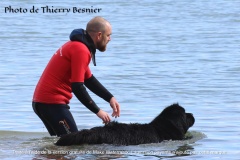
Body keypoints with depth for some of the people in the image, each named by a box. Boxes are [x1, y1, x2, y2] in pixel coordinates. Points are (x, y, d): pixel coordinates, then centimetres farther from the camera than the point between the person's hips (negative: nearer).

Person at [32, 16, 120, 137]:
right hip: (52, 103, -10)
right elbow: (77, 87, -22)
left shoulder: (75, 45, 16)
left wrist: (110, 98, 13)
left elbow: (89, 80, 24)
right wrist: (97, 111, -15)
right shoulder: (81, 50, -17)